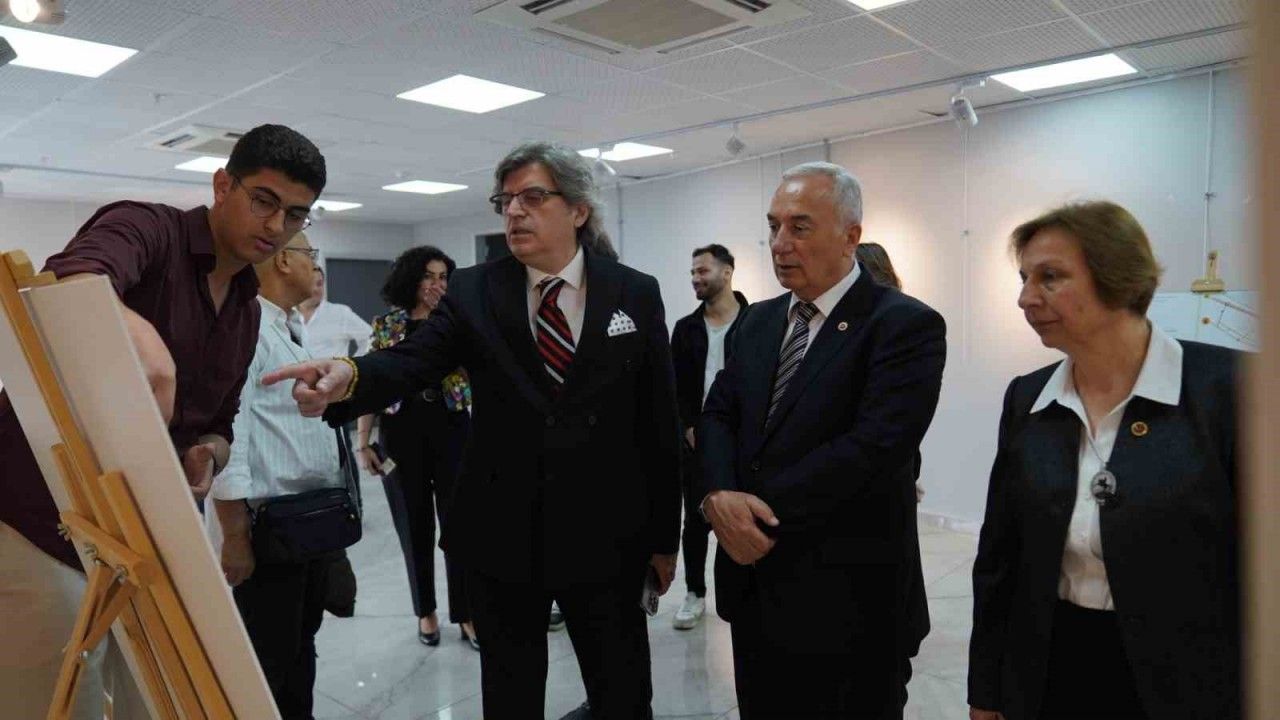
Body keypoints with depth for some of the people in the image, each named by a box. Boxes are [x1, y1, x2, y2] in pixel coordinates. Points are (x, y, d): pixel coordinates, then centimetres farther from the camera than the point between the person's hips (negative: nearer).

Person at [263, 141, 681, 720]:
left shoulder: (636, 294, -2)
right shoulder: (472, 292, 0)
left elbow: (658, 424, 0)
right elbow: (410, 362, -15)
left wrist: (664, 536, 2)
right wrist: (348, 377, -38)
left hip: (605, 537, 0)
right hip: (502, 538, 1)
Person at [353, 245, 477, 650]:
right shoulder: (386, 326, 4)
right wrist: (362, 442, 1)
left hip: (452, 431, 0)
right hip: (402, 434, 1)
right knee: (415, 528, 10)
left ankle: (467, 614, 14)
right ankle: (425, 611, 27)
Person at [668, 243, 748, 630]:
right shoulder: (685, 328, 8)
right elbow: (675, 387, 6)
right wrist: (690, 428, -6)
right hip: (696, 439, 3)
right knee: (696, 519, 8)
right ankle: (695, 594, 20)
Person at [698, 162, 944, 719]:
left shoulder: (906, 325, -12)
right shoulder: (759, 321, 10)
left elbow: (874, 447, -22)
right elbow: (718, 415, 6)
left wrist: (762, 509, -18)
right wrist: (719, 495, -15)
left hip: (847, 594, -6)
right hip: (754, 580, 6)